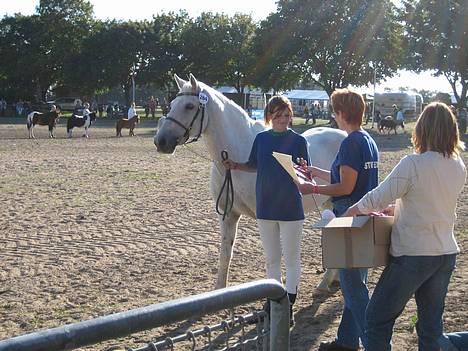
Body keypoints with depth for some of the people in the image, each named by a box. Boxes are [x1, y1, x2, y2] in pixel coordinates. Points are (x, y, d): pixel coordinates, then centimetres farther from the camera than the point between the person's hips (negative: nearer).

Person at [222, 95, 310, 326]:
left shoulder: (298, 141, -8)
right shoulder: (261, 139, 2)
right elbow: (254, 166, 15)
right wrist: (236, 167, -2)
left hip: (291, 209, -4)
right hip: (265, 208, 4)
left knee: (291, 259, 4)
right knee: (271, 259, 15)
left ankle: (288, 306, 13)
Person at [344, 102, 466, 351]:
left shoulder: (413, 164, -19)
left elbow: (377, 199, -14)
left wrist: (351, 211, 3)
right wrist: (398, 208, 19)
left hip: (412, 255, -6)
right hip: (446, 254, 7)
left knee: (378, 318, 6)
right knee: (431, 324, 15)